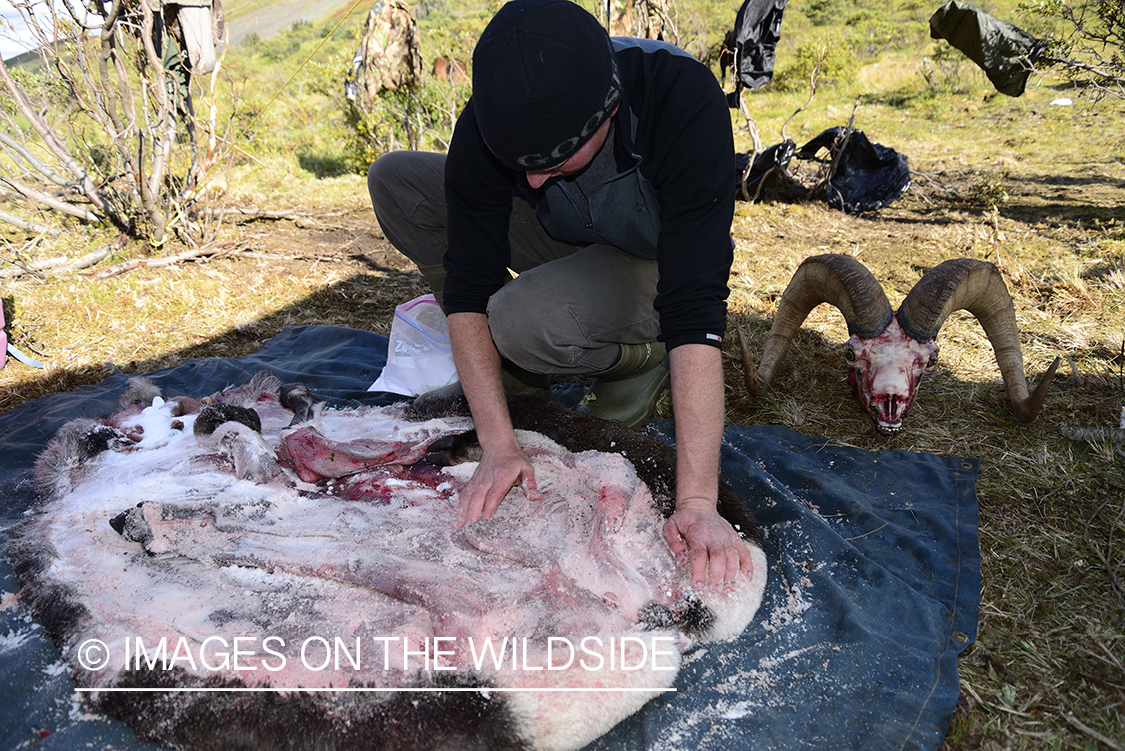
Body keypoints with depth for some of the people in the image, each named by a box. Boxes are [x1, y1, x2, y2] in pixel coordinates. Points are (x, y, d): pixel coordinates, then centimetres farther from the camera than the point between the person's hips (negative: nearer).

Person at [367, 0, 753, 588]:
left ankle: (642, 359, -3)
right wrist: (497, 443, -32)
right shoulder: (491, 121, -26)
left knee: (525, 322, -36)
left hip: (657, 261, -4)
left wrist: (697, 502, -44)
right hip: (564, 245, 5)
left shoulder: (685, 100, -37)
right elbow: (469, 286, -24)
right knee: (395, 180, -12)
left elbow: (695, 308, -42)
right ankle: (514, 371, -2)